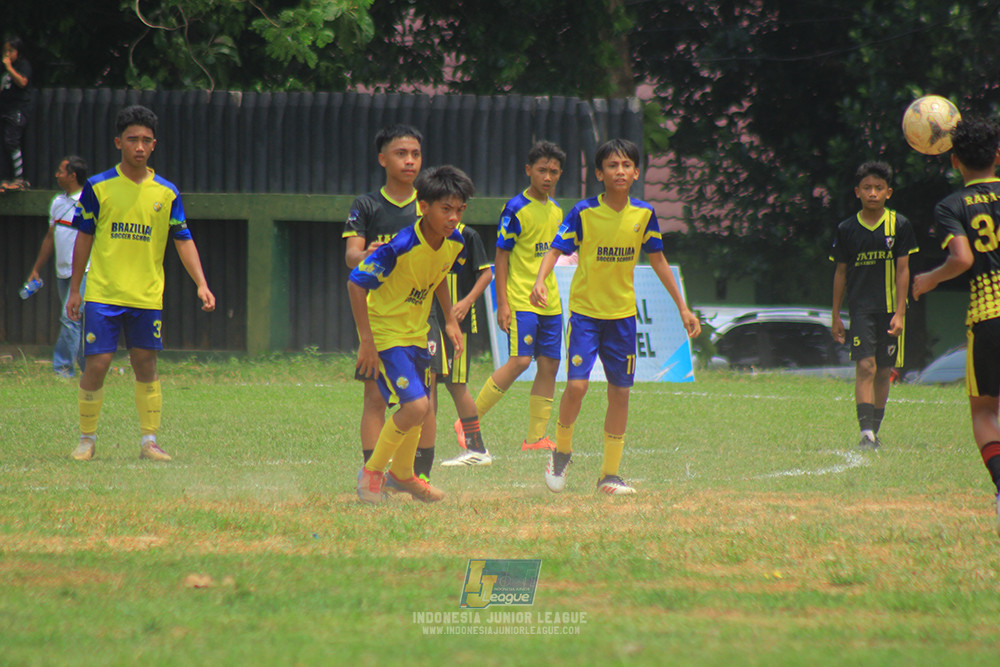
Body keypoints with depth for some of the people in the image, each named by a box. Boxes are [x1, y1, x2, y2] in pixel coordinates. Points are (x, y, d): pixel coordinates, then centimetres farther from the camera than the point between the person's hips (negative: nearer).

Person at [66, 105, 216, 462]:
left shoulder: (166, 193, 4)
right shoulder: (98, 187, 0)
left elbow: (183, 240, 6)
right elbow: (84, 239, 5)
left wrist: (201, 284, -6)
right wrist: (74, 290, 6)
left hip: (147, 296, 2)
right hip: (102, 294, -2)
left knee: (146, 365, 5)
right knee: (96, 364, -6)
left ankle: (149, 441, 13)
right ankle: (87, 439, 9)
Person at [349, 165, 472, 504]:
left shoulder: (454, 244, -7)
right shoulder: (401, 247, -30)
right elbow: (356, 283, -27)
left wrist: (450, 320, 12)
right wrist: (366, 342, -26)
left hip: (416, 333, 8)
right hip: (384, 332, -8)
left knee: (420, 407, 17)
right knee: (415, 405, -19)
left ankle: (401, 474, 41)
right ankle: (372, 471, 0)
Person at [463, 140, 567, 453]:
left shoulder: (556, 210, 13)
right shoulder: (516, 209, -9)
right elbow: (501, 257, -9)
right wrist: (503, 303, -14)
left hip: (549, 302, 7)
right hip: (521, 302, -7)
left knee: (549, 365, 3)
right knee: (520, 360, -16)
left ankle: (536, 437, 7)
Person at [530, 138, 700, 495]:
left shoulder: (643, 215, 1)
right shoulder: (584, 213, -10)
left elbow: (658, 261, 12)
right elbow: (555, 250, -13)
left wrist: (682, 307, 13)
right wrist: (540, 281, -33)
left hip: (622, 315, 4)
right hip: (585, 311, -4)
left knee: (620, 393, 3)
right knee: (576, 385, -15)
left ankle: (610, 475, 13)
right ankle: (561, 452, 11)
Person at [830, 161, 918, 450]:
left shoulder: (899, 225, 0)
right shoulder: (847, 229, 3)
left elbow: (902, 270, 0)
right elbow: (840, 273, 10)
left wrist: (899, 313, -7)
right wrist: (836, 316, 10)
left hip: (890, 309, 1)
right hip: (861, 309, -1)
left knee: (884, 371, 7)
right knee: (865, 366, -15)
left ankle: (875, 431, 20)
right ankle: (866, 432, -22)